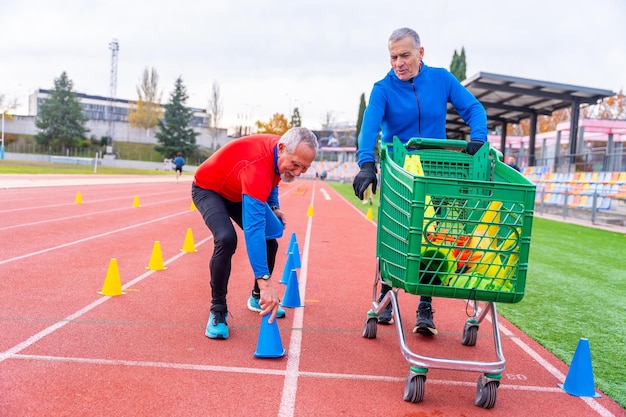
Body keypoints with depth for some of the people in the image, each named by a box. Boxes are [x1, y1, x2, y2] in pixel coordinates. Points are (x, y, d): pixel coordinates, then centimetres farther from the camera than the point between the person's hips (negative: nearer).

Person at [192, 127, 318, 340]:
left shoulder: (283, 153, -18)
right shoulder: (257, 166, -43)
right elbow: (253, 229, -51)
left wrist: (274, 207, -8)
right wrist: (266, 281, -56)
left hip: (238, 191, 8)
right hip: (208, 189, -8)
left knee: (269, 241, 1)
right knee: (226, 239, -32)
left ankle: (257, 298, 25)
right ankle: (218, 311, -14)